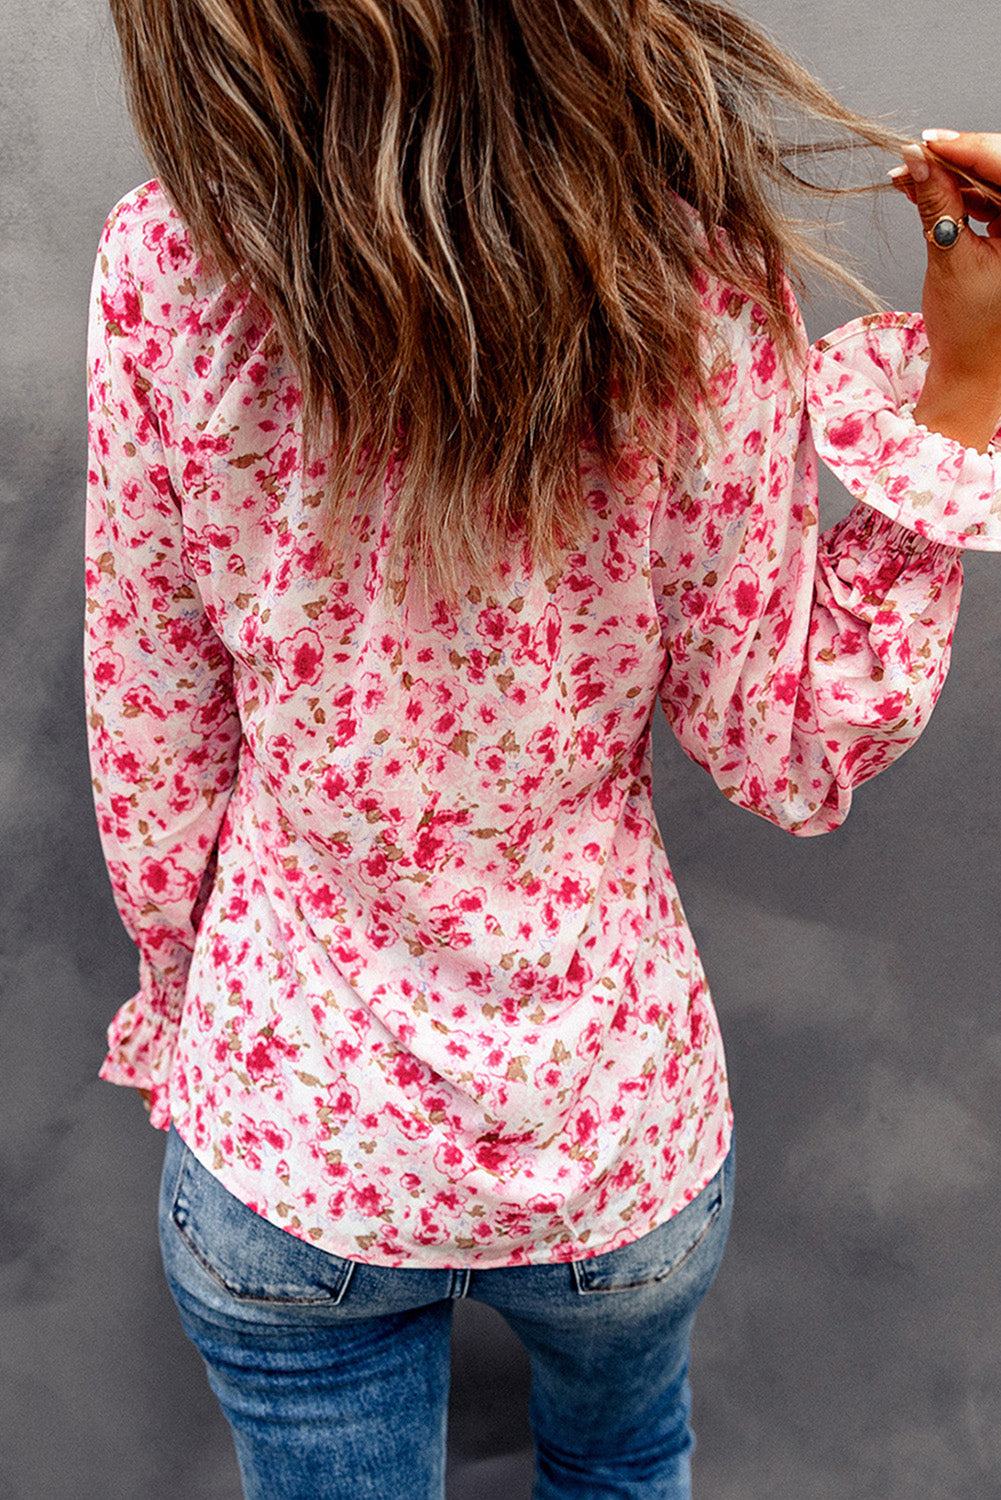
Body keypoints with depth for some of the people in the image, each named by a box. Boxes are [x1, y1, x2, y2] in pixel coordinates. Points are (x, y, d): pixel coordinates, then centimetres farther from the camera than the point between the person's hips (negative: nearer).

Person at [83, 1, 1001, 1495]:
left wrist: (180, 1001, 10)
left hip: (283, 1142, 1)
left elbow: (150, 753, -8)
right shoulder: (696, 282, -23)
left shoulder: (165, 272, -20)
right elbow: (790, 761, -11)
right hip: (620, 1144, 0)